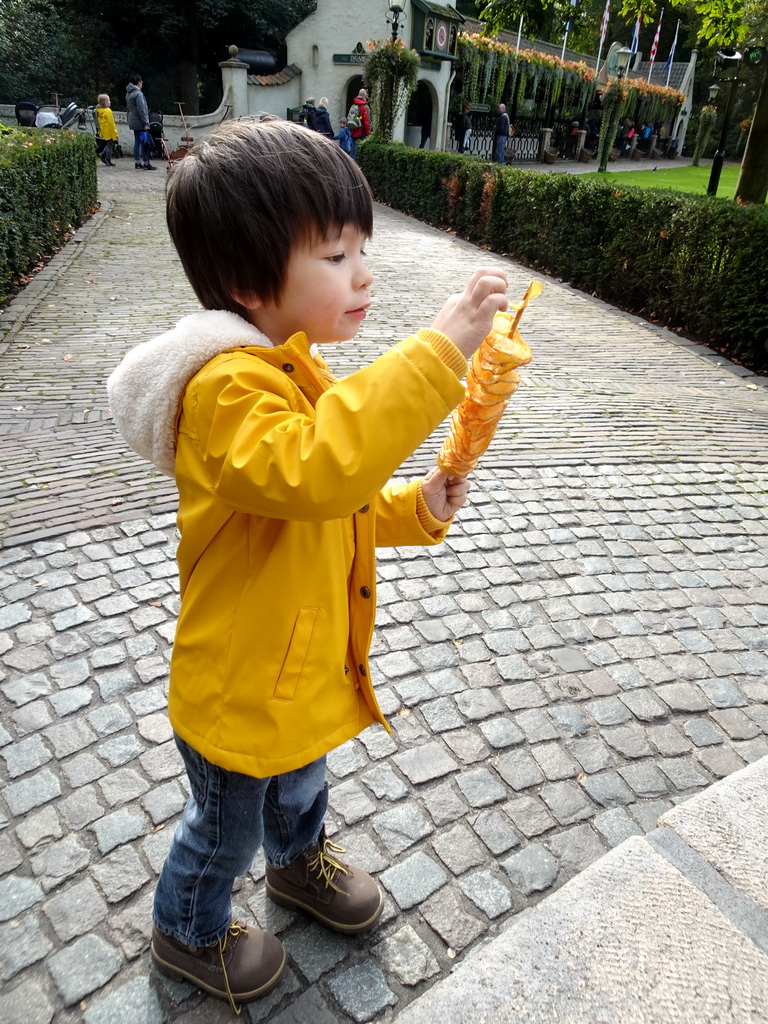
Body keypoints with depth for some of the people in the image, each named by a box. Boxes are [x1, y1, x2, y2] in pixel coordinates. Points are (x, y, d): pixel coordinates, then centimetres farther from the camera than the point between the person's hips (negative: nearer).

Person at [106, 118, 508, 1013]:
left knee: (300, 785, 34)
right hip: (237, 692, -8)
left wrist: (414, 509, -7)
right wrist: (436, 351, -48)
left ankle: (300, 862, 65)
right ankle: (187, 932, 52)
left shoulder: (292, 374, 1)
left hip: (306, 662, 8)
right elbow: (313, 471, -51)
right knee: (227, 828, 21)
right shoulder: (226, 389, -31)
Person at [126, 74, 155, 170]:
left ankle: (137, 162, 13)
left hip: (133, 122, 10)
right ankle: (146, 163, -7)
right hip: (140, 122, -10)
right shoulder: (138, 94, -16)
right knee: (144, 142, -7)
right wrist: (145, 123, -18)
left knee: (137, 142, 12)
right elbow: (141, 109, -20)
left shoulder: (129, 93, 15)